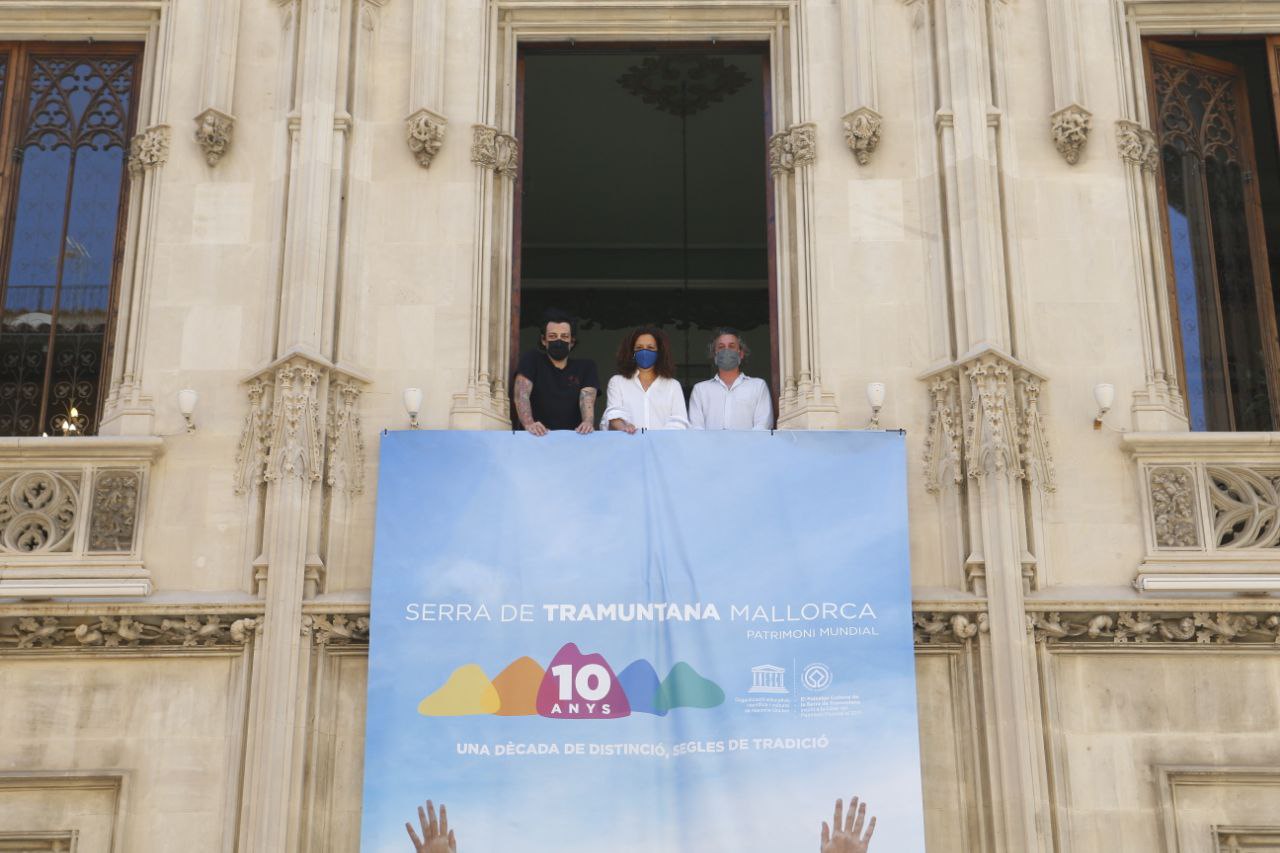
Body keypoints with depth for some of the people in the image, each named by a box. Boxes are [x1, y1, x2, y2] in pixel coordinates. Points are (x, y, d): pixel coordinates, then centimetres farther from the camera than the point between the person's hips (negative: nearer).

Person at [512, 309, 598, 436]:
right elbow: (521, 394, -9)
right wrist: (529, 424, -30)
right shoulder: (531, 361, 6)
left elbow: (587, 398, -5)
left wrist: (588, 422, -29)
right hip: (539, 436, -2)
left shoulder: (586, 367, 12)